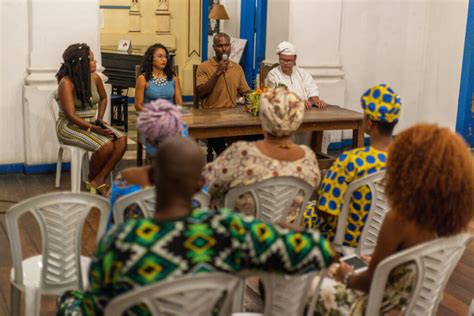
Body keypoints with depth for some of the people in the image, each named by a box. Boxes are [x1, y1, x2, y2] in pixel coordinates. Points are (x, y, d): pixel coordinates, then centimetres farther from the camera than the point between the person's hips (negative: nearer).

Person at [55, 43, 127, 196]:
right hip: (70, 126, -6)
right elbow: (70, 115, -22)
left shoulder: (95, 78, 1)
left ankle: (99, 180, -12)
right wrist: (94, 128, -29)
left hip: (91, 123, 7)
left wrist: (100, 119, 4)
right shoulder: (66, 82, -17)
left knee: (121, 140, -19)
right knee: (106, 145, -29)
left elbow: (103, 98, 20)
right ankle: (92, 178, -1)